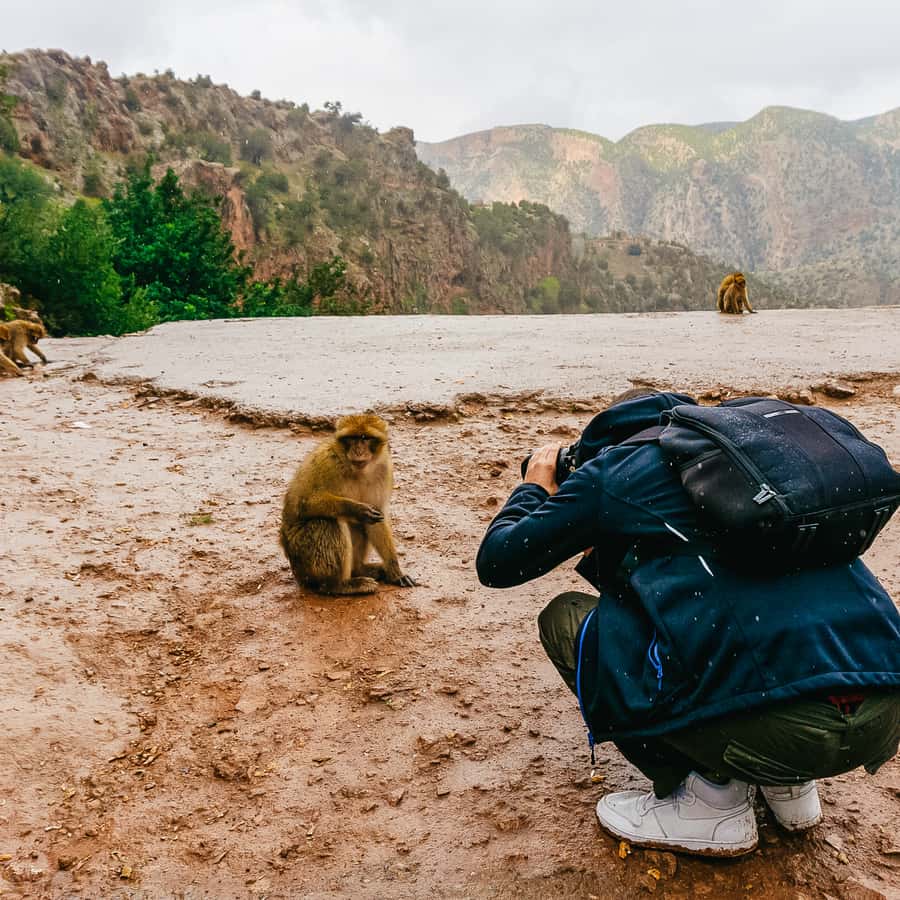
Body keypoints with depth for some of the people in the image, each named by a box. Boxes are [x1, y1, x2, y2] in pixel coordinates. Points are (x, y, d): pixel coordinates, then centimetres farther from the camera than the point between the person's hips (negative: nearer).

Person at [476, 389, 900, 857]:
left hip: (775, 723, -8)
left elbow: (497, 562, 14)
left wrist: (533, 489, 33)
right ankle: (789, 784, 24)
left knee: (566, 621, 12)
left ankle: (713, 801, 9)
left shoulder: (611, 471, 7)